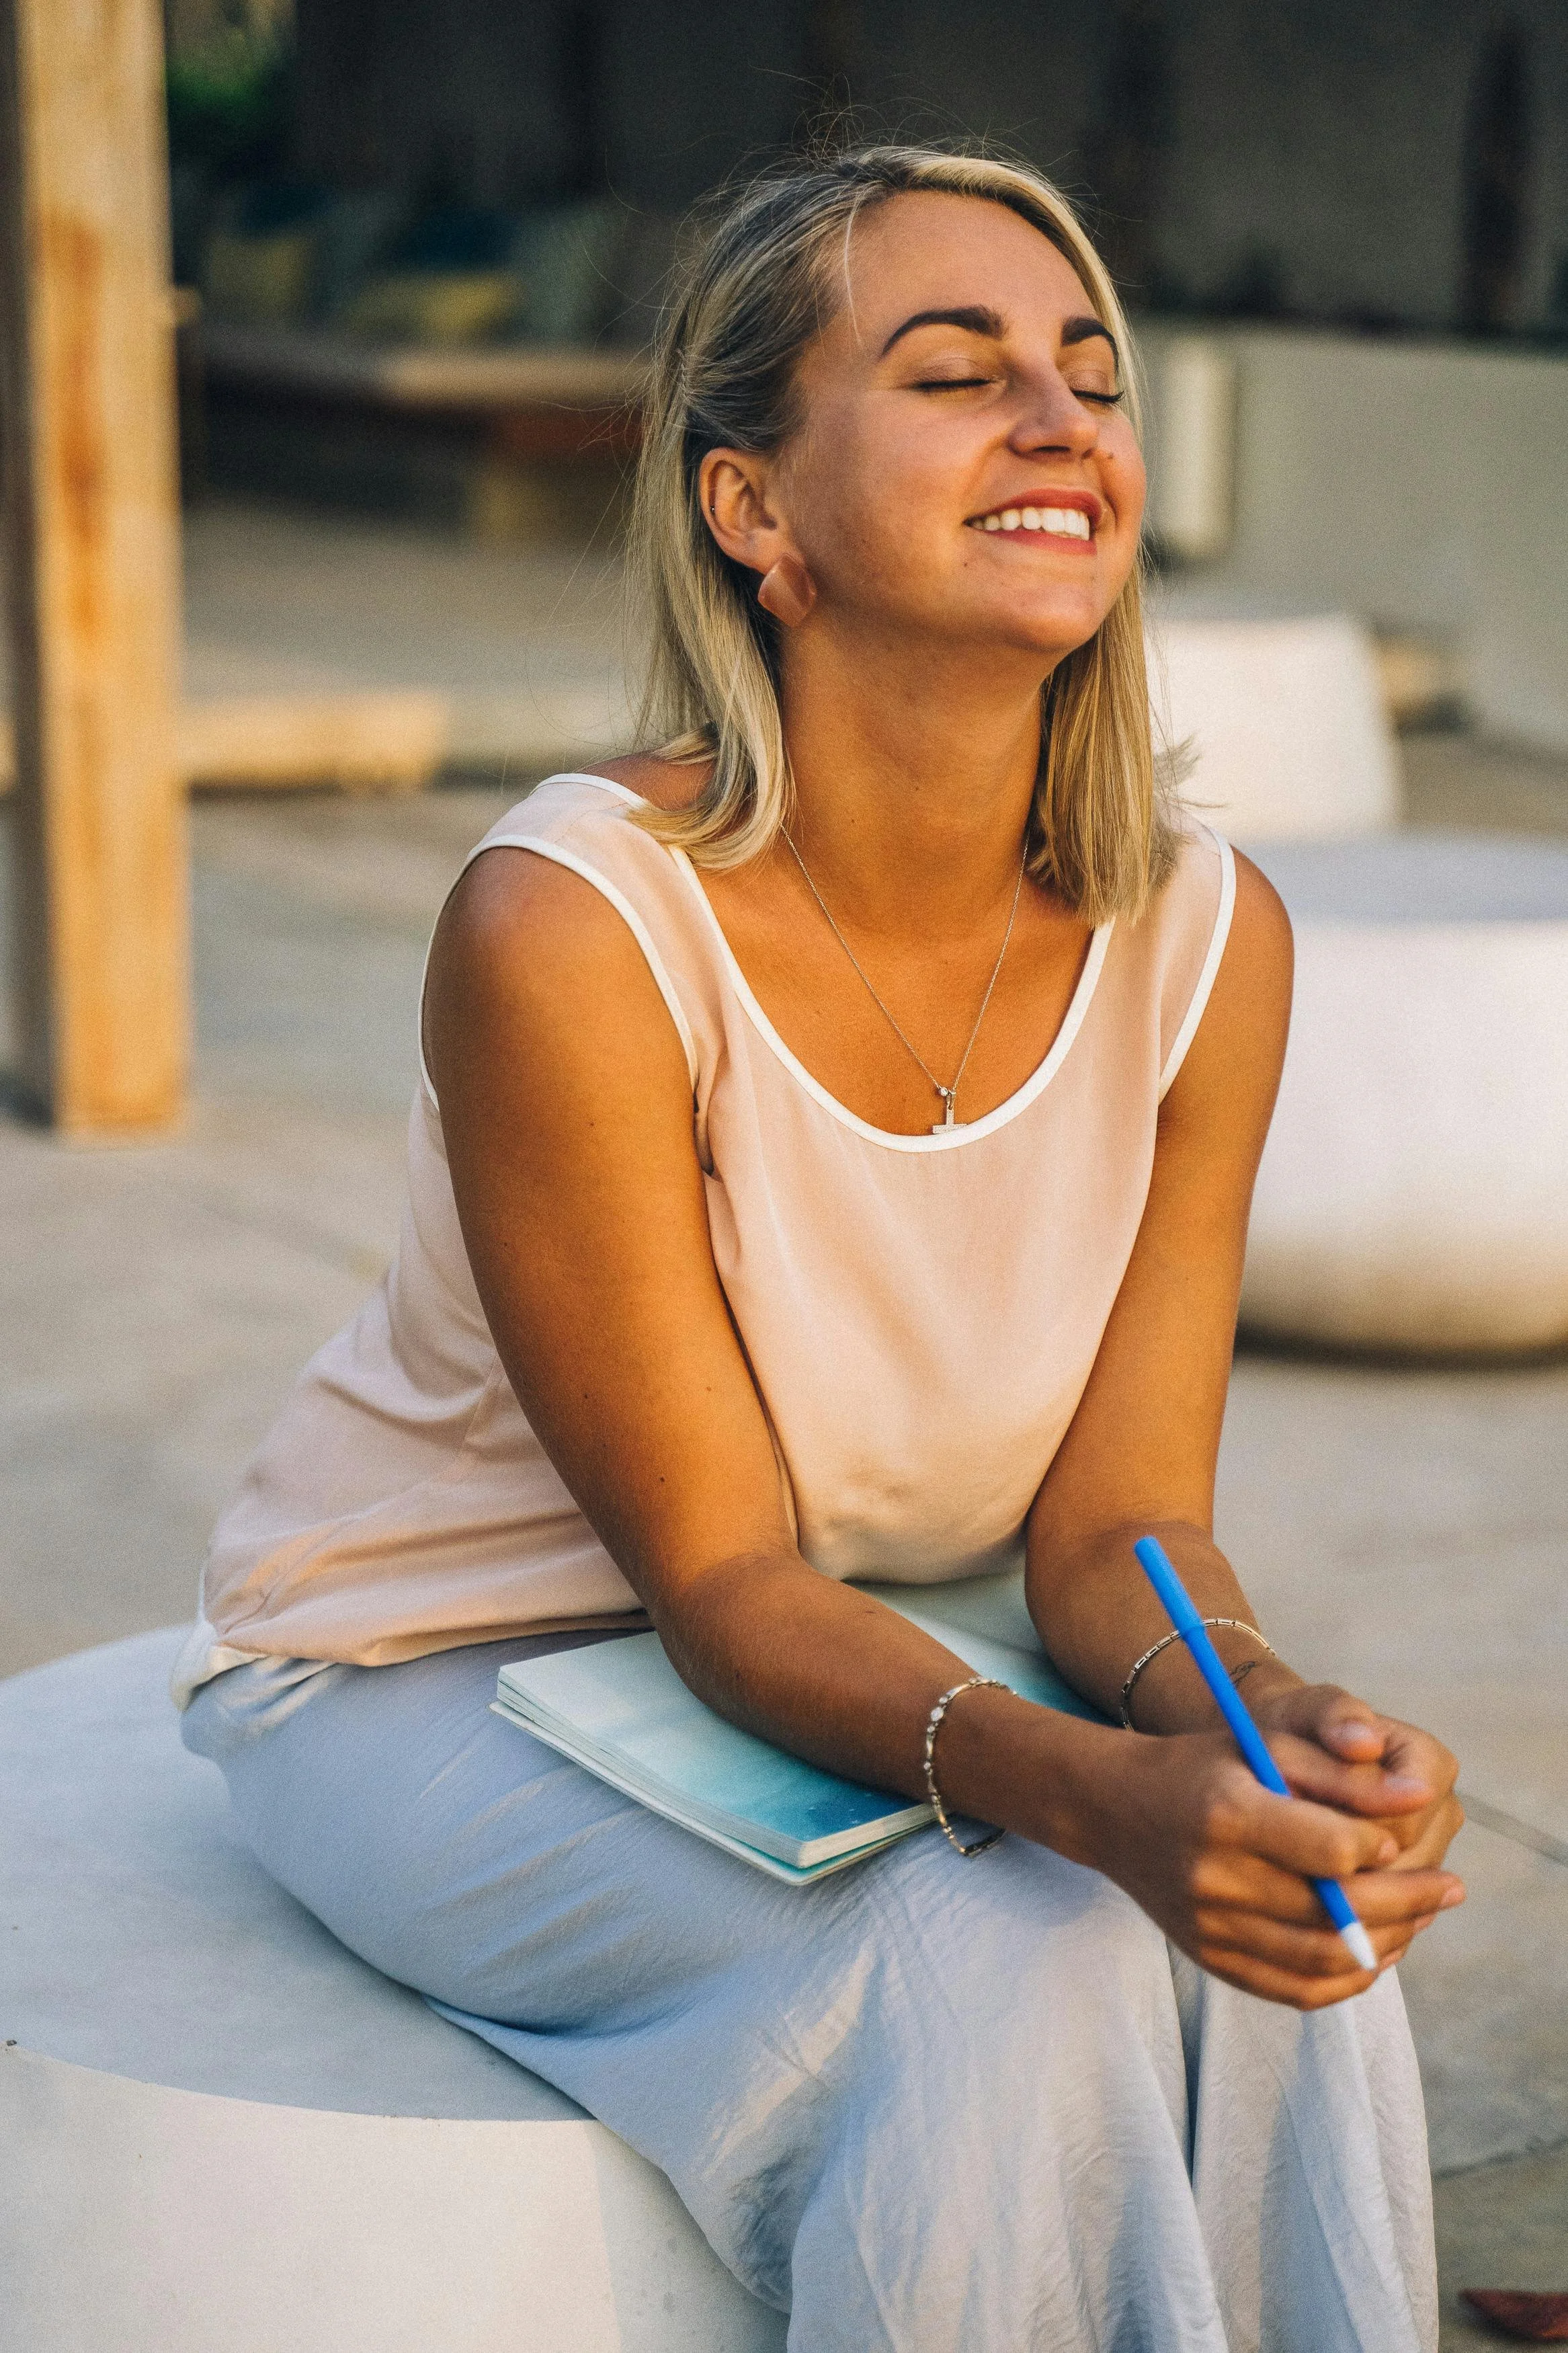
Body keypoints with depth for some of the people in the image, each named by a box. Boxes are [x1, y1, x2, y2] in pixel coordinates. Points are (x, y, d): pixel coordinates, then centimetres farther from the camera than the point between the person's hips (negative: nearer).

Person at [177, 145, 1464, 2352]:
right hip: (437, 1677, -4)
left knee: (1275, 1947, -22)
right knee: (1010, 1988, -28)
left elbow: (1117, 1522, -9)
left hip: (861, 1664, 5)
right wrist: (1085, 1792, -40)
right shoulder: (570, 932, -29)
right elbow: (723, 1578, -23)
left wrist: (1267, 1721, -32)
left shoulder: (1205, 940, -13)